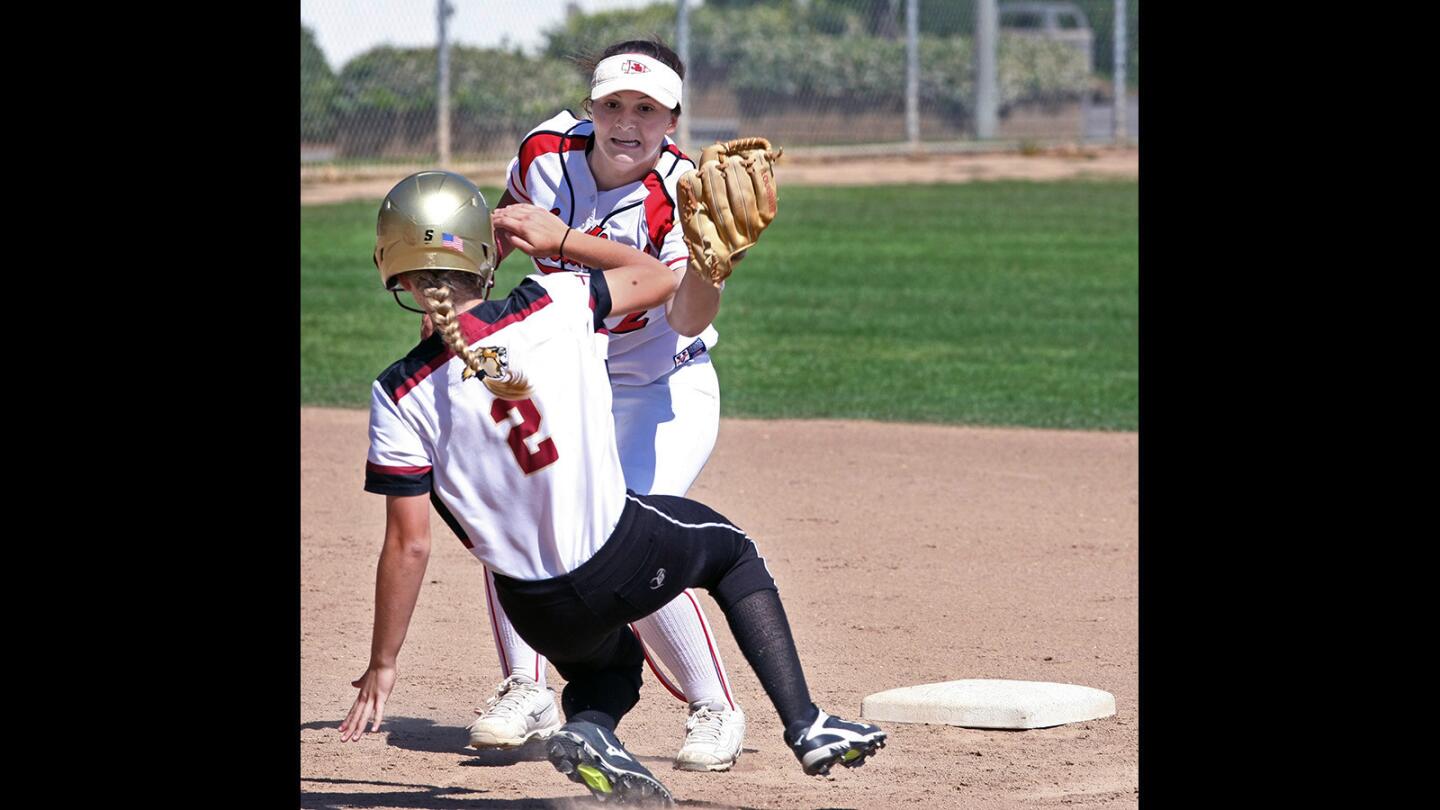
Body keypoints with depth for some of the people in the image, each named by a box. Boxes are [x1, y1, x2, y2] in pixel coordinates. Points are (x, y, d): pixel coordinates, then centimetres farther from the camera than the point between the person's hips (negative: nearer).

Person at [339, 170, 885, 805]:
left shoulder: (401, 396, -11)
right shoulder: (553, 307, -10)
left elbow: (408, 546, -9)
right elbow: (660, 277, 10)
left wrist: (382, 666, 0)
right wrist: (558, 240, 15)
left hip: (539, 613, 1)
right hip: (626, 561, -1)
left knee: (608, 657, 35)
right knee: (730, 548, 32)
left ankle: (588, 727, -2)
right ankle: (804, 724, 18)